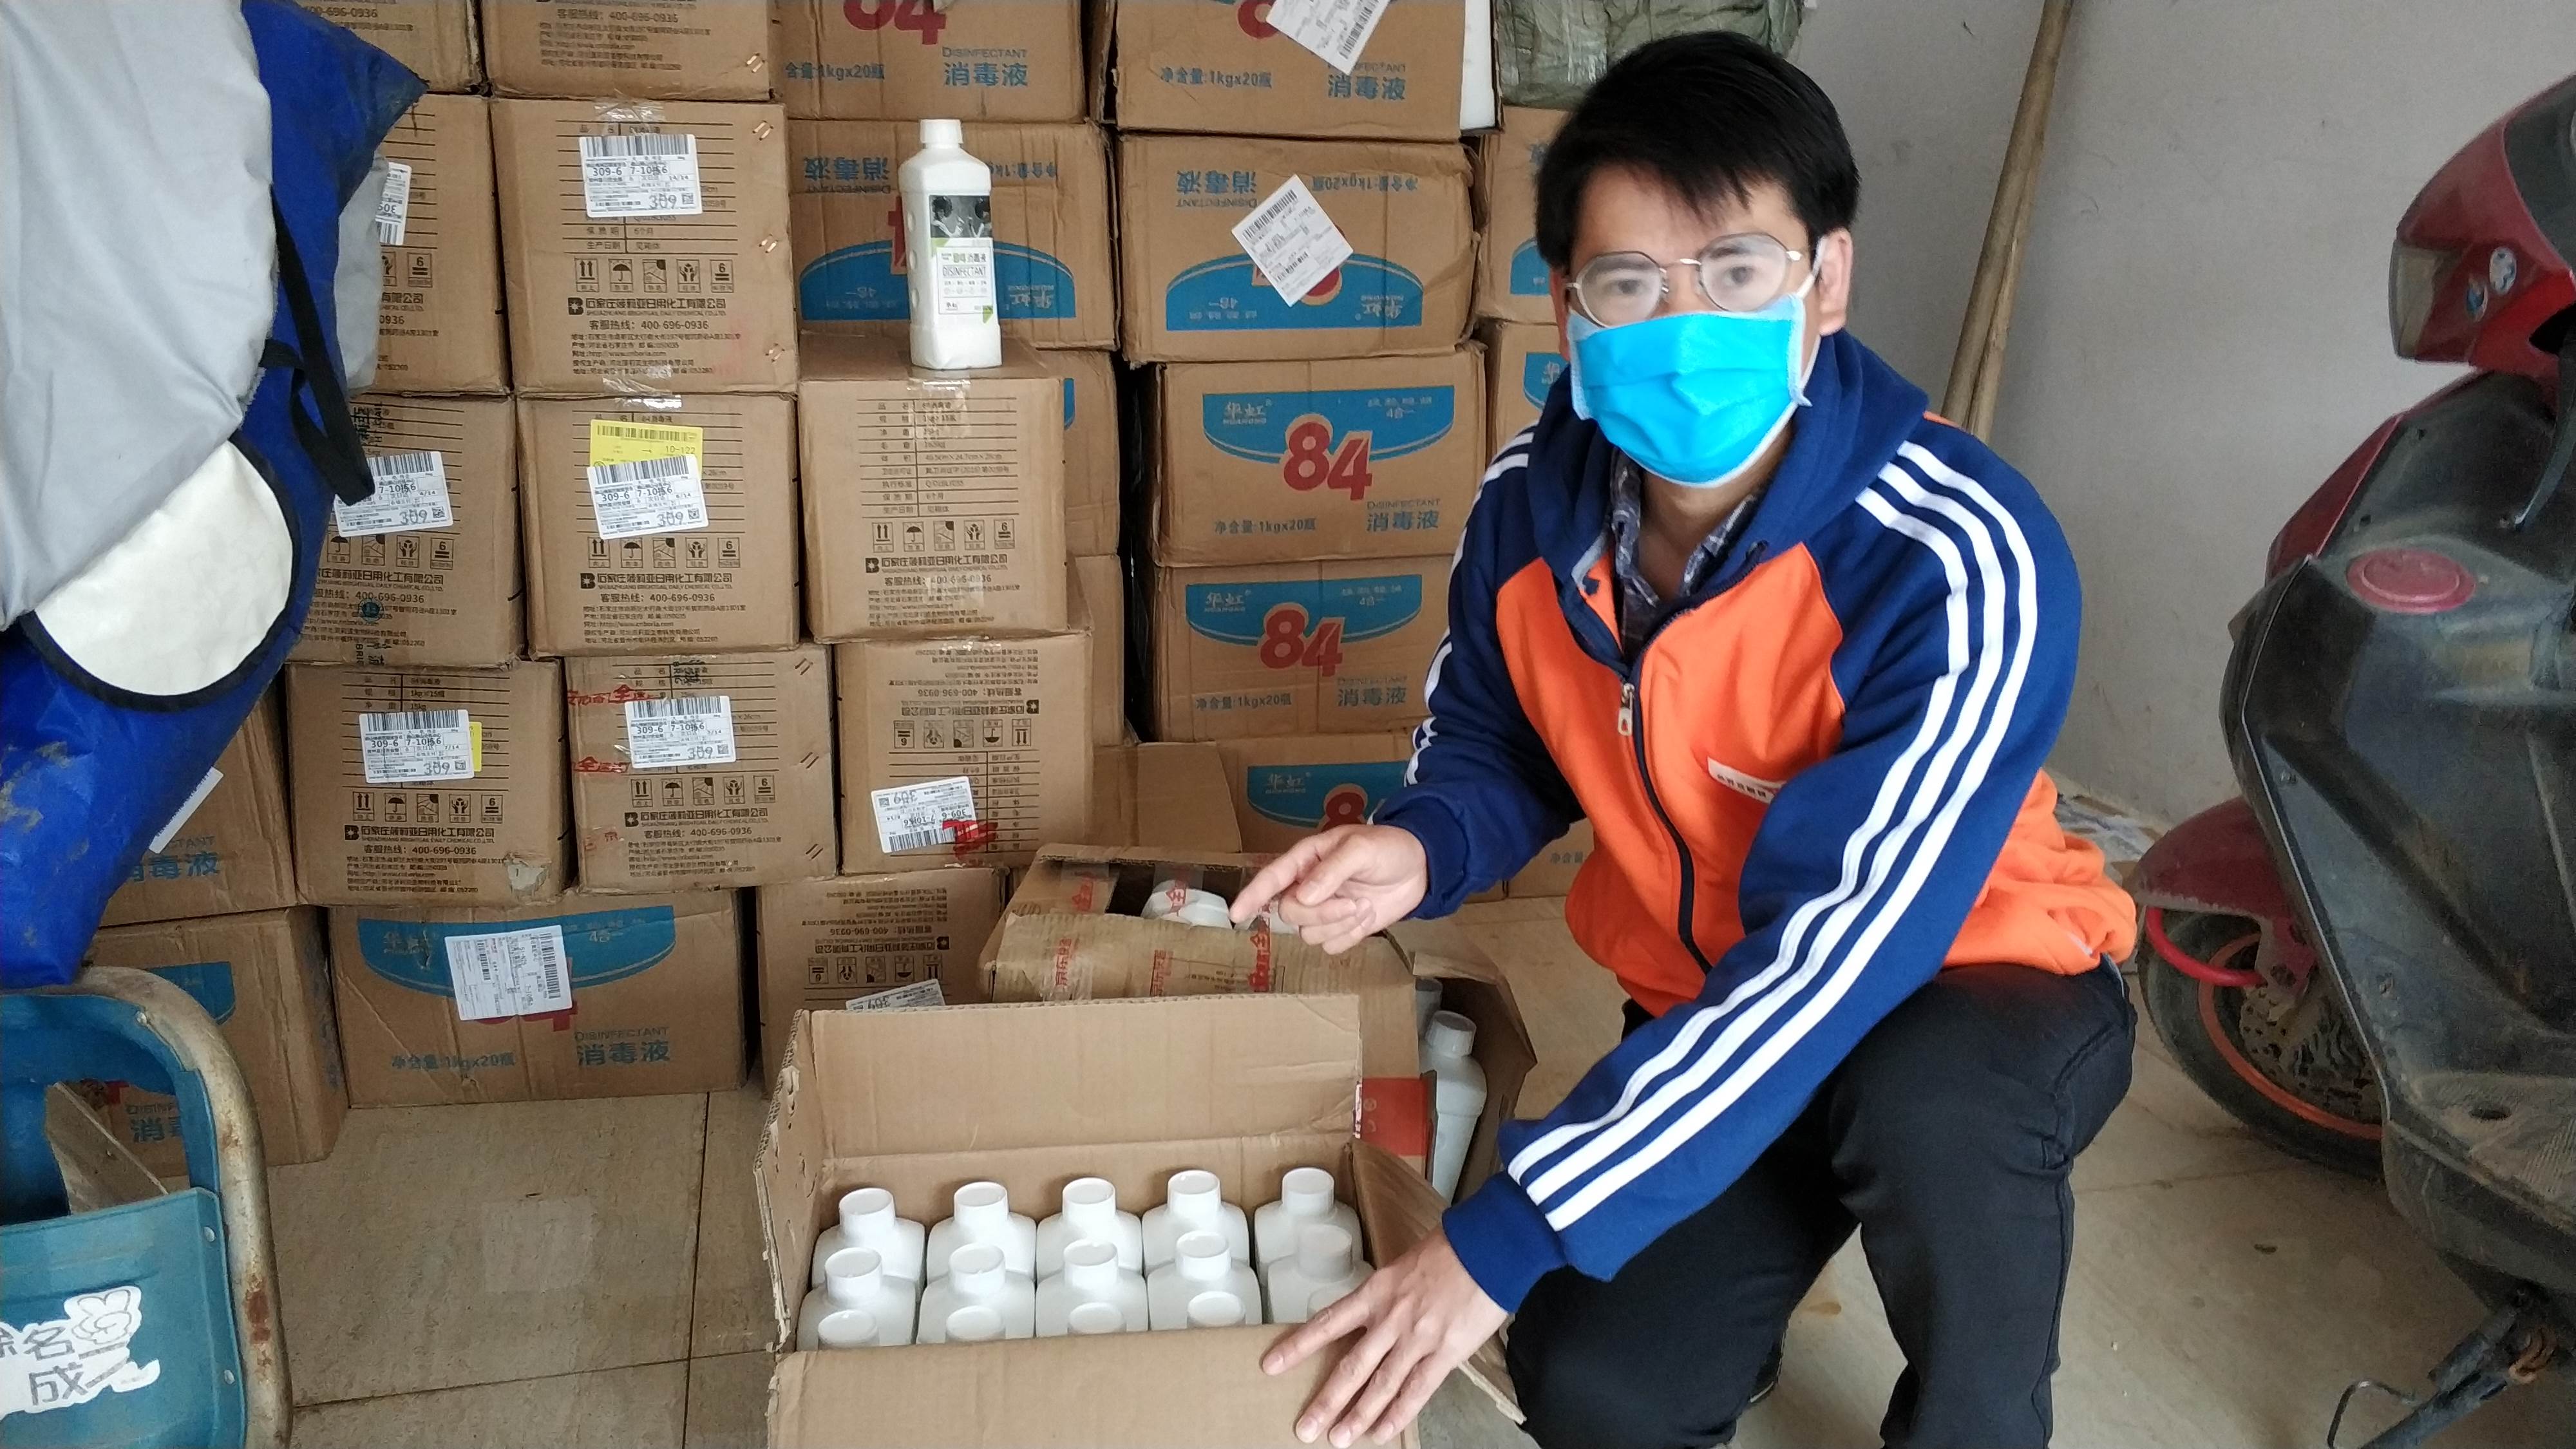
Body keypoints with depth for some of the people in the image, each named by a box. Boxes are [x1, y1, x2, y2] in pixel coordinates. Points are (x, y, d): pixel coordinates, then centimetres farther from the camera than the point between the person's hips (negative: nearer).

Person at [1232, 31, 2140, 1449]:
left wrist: (1504, 1236, -38)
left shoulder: (1958, 564, -32)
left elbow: (1834, 953, -36)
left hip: (1970, 983, -4)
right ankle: (1738, 1254, 28)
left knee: (1934, 1102, -38)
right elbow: (1495, 739, 5)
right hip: (1704, 1004, 4)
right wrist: (1423, 848, -21)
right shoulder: (1532, 502, -15)